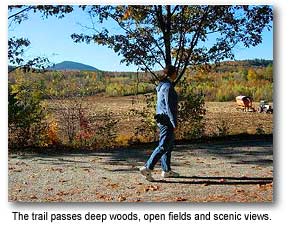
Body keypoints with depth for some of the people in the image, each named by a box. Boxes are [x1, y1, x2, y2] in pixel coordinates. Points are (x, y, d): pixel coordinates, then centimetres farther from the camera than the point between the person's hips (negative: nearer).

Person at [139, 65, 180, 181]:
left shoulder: (162, 86, 14)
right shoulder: (168, 87, -16)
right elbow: (169, 107, -20)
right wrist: (174, 123, -17)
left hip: (161, 118, 10)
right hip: (167, 120, -10)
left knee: (169, 145, 15)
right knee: (163, 146, -8)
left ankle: (166, 170, 22)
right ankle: (147, 168, -9)